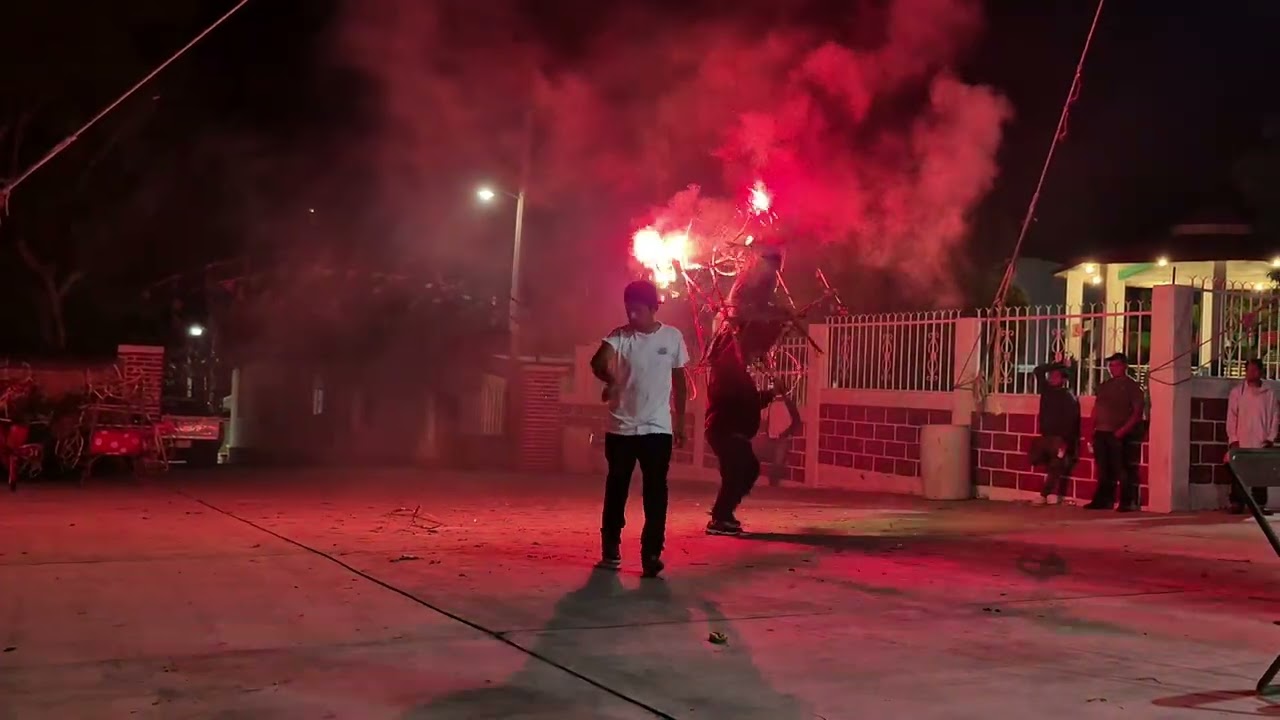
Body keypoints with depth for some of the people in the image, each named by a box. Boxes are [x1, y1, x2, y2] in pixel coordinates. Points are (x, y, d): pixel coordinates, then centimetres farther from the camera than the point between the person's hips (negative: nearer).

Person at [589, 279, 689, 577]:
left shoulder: (673, 337, 1)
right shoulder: (618, 336, -4)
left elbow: (679, 380, 11)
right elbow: (599, 361, -25)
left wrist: (680, 421, 10)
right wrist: (609, 377, -48)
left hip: (658, 428, 0)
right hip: (621, 427, 0)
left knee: (655, 492, -4)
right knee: (616, 488, 11)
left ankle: (651, 553, -1)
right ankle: (611, 548, 25)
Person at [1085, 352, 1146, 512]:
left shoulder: (1132, 386, -2)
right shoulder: (1104, 386, 18)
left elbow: (1138, 411, -9)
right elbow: (1097, 408, 21)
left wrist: (1124, 429, -18)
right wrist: (1093, 428, 11)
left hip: (1119, 434, -6)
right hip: (1101, 432, 6)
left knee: (1121, 469, -7)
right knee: (1103, 469, 9)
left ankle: (1128, 502, -3)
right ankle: (1103, 500, 14)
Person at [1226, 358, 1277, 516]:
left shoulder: (1269, 394, 5)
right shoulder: (1237, 392, 2)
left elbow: (1275, 417, 7)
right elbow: (1231, 417, 1)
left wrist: (1270, 438, -1)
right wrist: (1233, 439, -5)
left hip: (1261, 443, 1)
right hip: (1241, 443, -1)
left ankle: (1260, 505, 8)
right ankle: (1236, 504, 6)